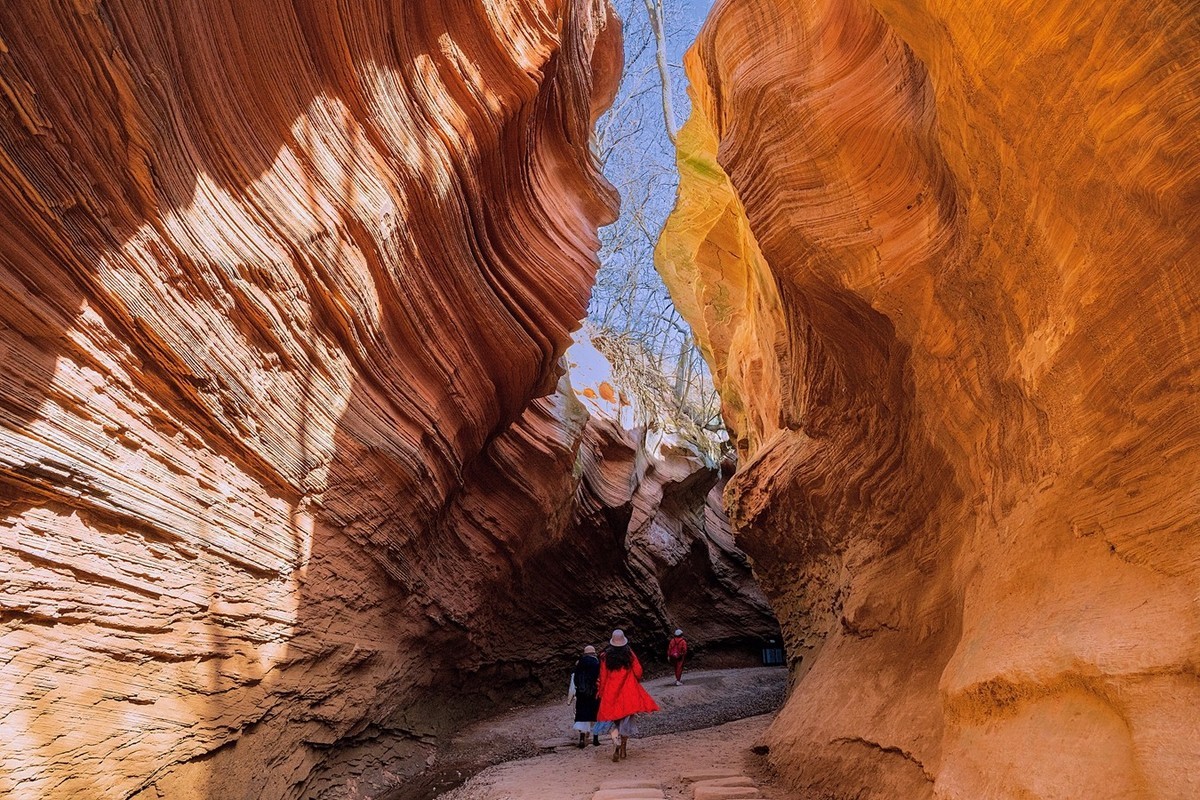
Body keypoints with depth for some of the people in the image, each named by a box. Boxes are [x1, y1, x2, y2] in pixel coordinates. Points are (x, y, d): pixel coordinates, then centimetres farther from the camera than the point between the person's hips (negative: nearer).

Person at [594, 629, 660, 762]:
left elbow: (602, 676, 1)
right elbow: (638, 671, -3)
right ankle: (623, 749, 17)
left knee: (612, 719, 4)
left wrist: (602, 692, 11)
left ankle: (616, 744, -21)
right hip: (628, 691, 1)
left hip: (611, 692, 0)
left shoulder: (606, 656, -3)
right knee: (627, 719, 13)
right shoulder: (629, 654, -4)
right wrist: (637, 681, 19)